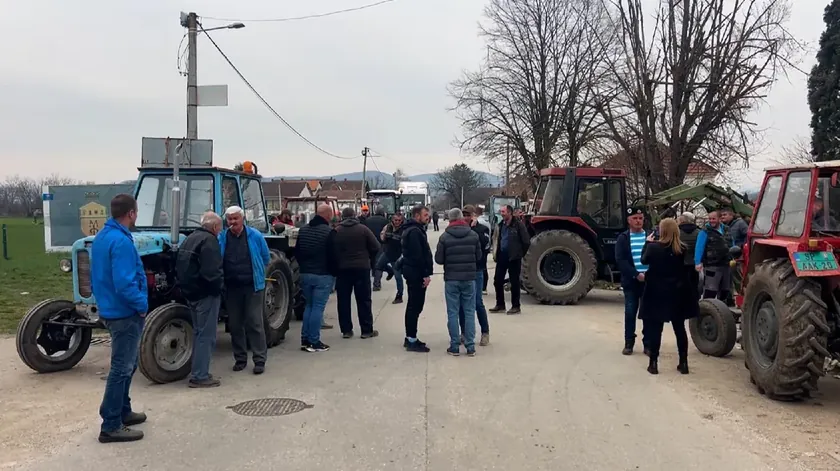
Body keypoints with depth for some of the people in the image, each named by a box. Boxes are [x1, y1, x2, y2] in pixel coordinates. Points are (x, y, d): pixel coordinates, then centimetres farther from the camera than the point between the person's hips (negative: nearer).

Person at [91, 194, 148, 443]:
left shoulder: (101, 236, 9)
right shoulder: (121, 241, -23)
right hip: (125, 313, -10)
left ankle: (122, 412, 32)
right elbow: (124, 283, -28)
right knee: (121, 368, -3)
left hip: (110, 309, 10)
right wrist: (142, 304, -15)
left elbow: (101, 276, 17)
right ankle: (111, 426, 4)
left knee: (127, 364, 21)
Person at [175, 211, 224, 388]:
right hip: (205, 294, -10)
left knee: (199, 333, 18)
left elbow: (180, 267, 19)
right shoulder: (209, 240, -16)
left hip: (191, 293, 10)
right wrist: (219, 286, -11)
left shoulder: (190, 239, 15)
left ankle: (198, 372, 24)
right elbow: (211, 271, -26)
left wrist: (185, 286, 20)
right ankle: (199, 376, -1)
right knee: (206, 335, -4)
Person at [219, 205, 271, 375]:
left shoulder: (255, 236, -3)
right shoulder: (221, 238, 0)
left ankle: (260, 360, 4)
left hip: (252, 287, -2)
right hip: (231, 288, 2)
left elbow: (266, 258, 7)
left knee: (255, 323, -3)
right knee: (235, 324, 10)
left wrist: (254, 272, 8)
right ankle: (240, 359, 22)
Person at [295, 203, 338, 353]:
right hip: (323, 275, -6)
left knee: (309, 306, 16)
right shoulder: (329, 232, -14)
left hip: (305, 274, 7)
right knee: (318, 307, -2)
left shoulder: (303, 230, 9)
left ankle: (305, 340, 15)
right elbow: (333, 256, -14)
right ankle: (314, 342, 0)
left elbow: (297, 252, 15)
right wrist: (334, 272, 0)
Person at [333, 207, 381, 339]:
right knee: (364, 300, 5)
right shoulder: (363, 229, -3)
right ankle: (367, 330, 7)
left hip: (342, 269, 1)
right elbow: (375, 247, -4)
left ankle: (346, 330, 10)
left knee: (343, 300, 8)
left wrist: (337, 263, 11)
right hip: (362, 268, -1)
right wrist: (369, 260, 11)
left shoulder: (337, 231, -2)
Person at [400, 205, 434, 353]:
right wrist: (426, 274, -21)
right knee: (415, 306, -6)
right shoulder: (415, 231, -17)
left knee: (413, 305, 16)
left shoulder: (413, 229, 16)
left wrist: (425, 273, 16)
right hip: (416, 272, -11)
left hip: (412, 271, 11)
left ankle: (410, 338, 24)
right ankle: (412, 341, -2)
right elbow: (417, 255, -24)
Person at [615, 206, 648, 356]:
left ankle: (648, 344, 12)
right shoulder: (622, 238, 2)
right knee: (630, 313, 3)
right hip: (631, 282, -1)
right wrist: (636, 274, -16)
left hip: (649, 281, 1)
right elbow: (620, 260, -7)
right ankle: (629, 343, 12)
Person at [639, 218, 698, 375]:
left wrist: (648, 242, 16)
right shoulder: (682, 249, -4)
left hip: (657, 293, -2)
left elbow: (644, 260, 6)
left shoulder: (653, 247, -11)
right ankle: (683, 363, 15)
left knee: (655, 328, 3)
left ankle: (653, 363, 5)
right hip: (677, 293, 3)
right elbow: (687, 268, 6)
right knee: (680, 328, 10)